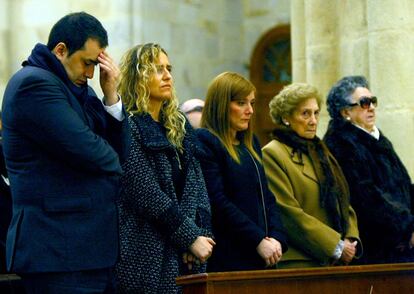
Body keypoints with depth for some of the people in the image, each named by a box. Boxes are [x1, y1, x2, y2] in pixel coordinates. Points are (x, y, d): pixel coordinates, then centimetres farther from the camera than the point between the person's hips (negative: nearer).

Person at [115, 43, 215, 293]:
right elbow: (147, 193, -13)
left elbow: (197, 184, 10)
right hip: (147, 256, -6)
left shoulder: (180, 126, 15)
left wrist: (201, 233, -5)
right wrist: (191, 237, -12)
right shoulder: (128, 127, -8)